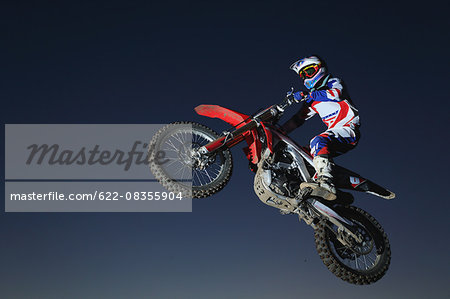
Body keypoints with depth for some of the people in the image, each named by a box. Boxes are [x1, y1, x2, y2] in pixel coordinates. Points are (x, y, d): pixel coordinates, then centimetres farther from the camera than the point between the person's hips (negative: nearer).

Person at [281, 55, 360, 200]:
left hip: (349, 129, -8)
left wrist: (307, 94, -20)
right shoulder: (312, 101, 24)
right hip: (335, 132, 8)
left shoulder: (333, 82, 6)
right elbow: (299, 118, 24)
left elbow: (336, 94, -18)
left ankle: (326, 182, -50)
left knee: (318, 142, -34)